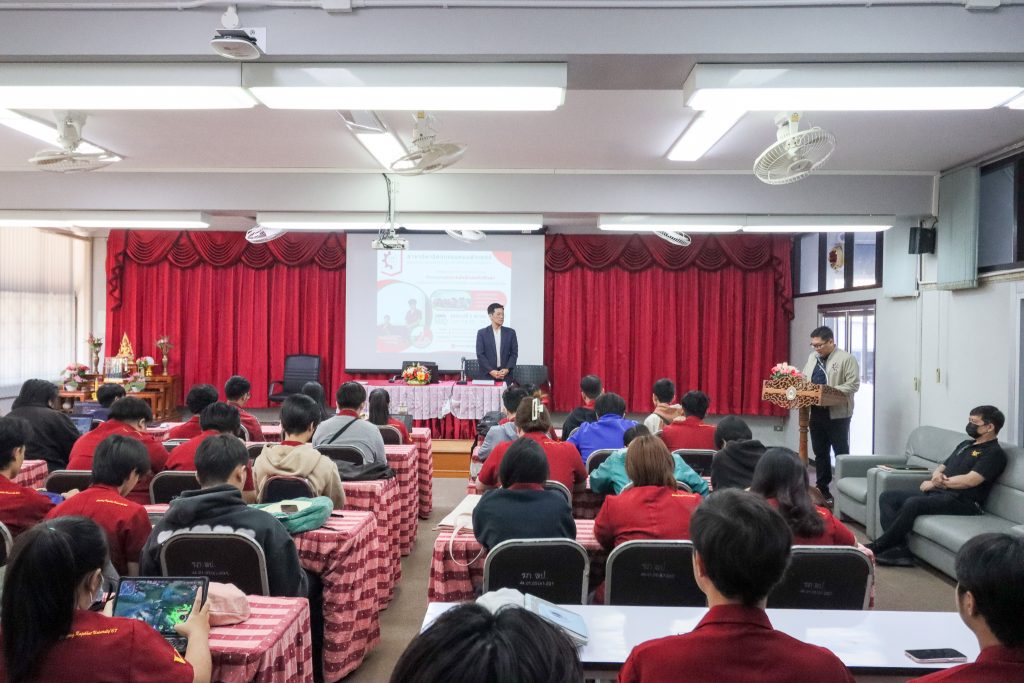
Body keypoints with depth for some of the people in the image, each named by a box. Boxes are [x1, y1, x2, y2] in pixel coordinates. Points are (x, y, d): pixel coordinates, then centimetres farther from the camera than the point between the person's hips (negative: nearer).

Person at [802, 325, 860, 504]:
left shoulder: (846, 359, -8)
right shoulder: (812, 357, 12)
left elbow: (853, 384, -15)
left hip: (837, 414, -6)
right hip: (816, 413, 6)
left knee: (841, 454, 3)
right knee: (820, 453, 12)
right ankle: (822, 489, 20)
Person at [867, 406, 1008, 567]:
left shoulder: (994, 453, -3)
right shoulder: (965, 444, 24)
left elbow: (970, 480, -16)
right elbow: (942, 467, 25)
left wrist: (935, 483, -6)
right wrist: (936, 475, -1)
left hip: (961, 501, -9)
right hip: (937, 494, 9)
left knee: (913, 503, -33)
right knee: (887, 497, -7)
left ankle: (877, 546, -22)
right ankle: (899, 549, -22)